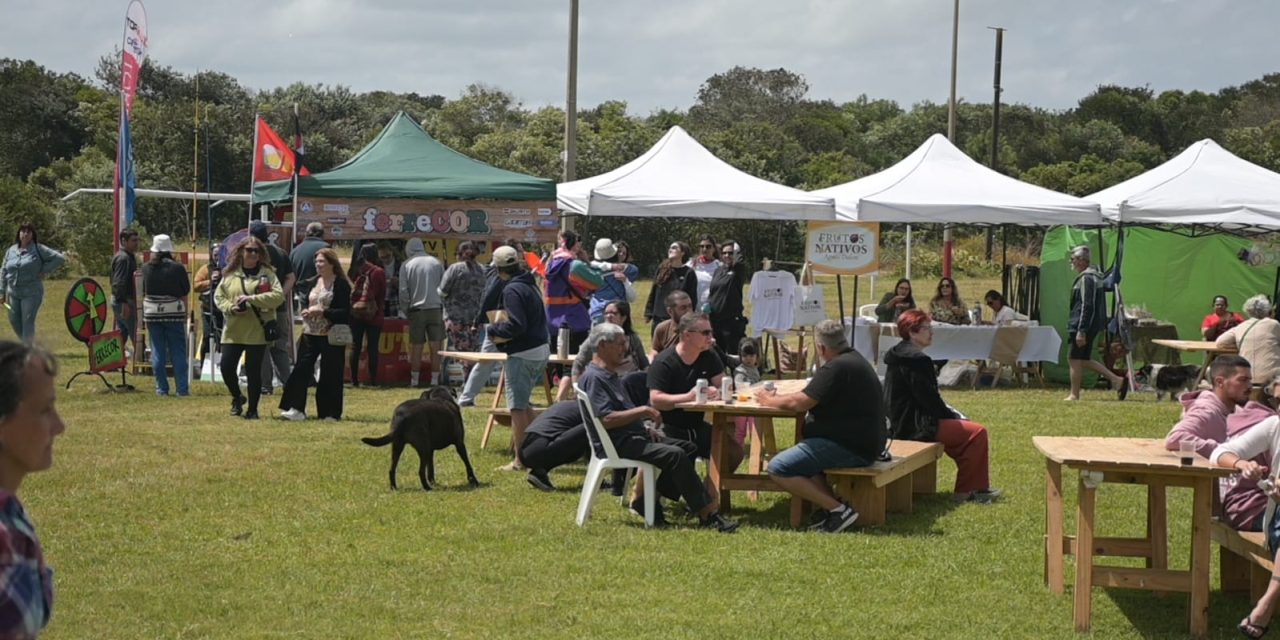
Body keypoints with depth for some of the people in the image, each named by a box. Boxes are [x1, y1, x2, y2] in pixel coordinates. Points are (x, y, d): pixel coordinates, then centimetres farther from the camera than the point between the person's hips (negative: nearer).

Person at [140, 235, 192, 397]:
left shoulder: (146, 268, 0)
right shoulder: (177, 268, -6)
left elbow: (143, 292, 8)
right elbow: (185, 292, -1)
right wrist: (185, 314, 10)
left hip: (151, 312, 2)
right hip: (174, 312, -2)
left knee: (157, 351, 7)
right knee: (178, 351, 3)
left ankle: (161, 388, 7)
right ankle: (182, 389, 2)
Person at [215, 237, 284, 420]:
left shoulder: (267, 274, 0)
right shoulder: (230, 274, 8)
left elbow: (278, 296, -11)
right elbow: (218, 297, 9)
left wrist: (252, 299, -18)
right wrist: (231, 308, -10)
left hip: (257, 331, -2)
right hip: (233, 331, 2)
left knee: (253, 371, 1)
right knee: (227, 367, -3)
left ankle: (252, 409, 14)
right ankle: (237, 398, 25)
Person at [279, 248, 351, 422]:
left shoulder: (341, 284, -8)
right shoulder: (313, 283, 14)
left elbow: (344, 312, -13)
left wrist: (321, 311, -19)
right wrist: (306, 312, 1)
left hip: (330, 336, -6)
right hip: (310, 334, 6)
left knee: (330, 374, 0)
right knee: (301, 369, -2)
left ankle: (330, 412, 10)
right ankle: (296, 409, 1)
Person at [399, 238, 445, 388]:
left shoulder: (406, 265, 0)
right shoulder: (436, 262, 5)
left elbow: (403, 291, -2)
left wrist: (406, 311, 9)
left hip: (416, 310, -1)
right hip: (436, 308, 1)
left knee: (416, 347, 6)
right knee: (435, 347, 3)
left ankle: (414, 380, 8)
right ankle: (434, 380, 2)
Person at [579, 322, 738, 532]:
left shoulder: (611, 375, 21)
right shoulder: (593, 378, -13)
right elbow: (605, 420, -24)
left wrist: (646, 429, 10)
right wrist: (642, 411, -19)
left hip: (634, 435, 11)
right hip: (619, 443, -11)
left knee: (687, 447, 5)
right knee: (675, 455, -24)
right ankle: (708, 514, -21)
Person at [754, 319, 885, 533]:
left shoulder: (836, 368, -17)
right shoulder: (854, 359, 16)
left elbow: (799, 403, -19)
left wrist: (769, 400, -2)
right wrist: (778, 398, 19)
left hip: (851, 448, -11)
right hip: (865, 442, 11)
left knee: (778, 469, -14)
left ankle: (837, 509, -15)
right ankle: (831, 504, 8)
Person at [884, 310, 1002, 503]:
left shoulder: (900, 355, 14)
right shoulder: (916, 360, -19)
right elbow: (929, 400, -20)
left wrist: (952, 414, 12)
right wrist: (953, 417, -4)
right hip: (915, 427, -11)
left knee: (966, 427, 22)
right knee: (978, 432, -8)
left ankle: (976, 487, 24)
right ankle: (966, 490, 1)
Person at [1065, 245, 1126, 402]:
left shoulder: (1086, 278, -16)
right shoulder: (1094, 276, 17)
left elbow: (1086, 306, -22)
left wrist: (1081, 331, -24)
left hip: (1083, 325, -10)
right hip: (1091, 326, 10)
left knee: (1075, 360, -2)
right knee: (1084, 360, 15)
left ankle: (1074, 395, 4)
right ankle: (1117, 380, 12)